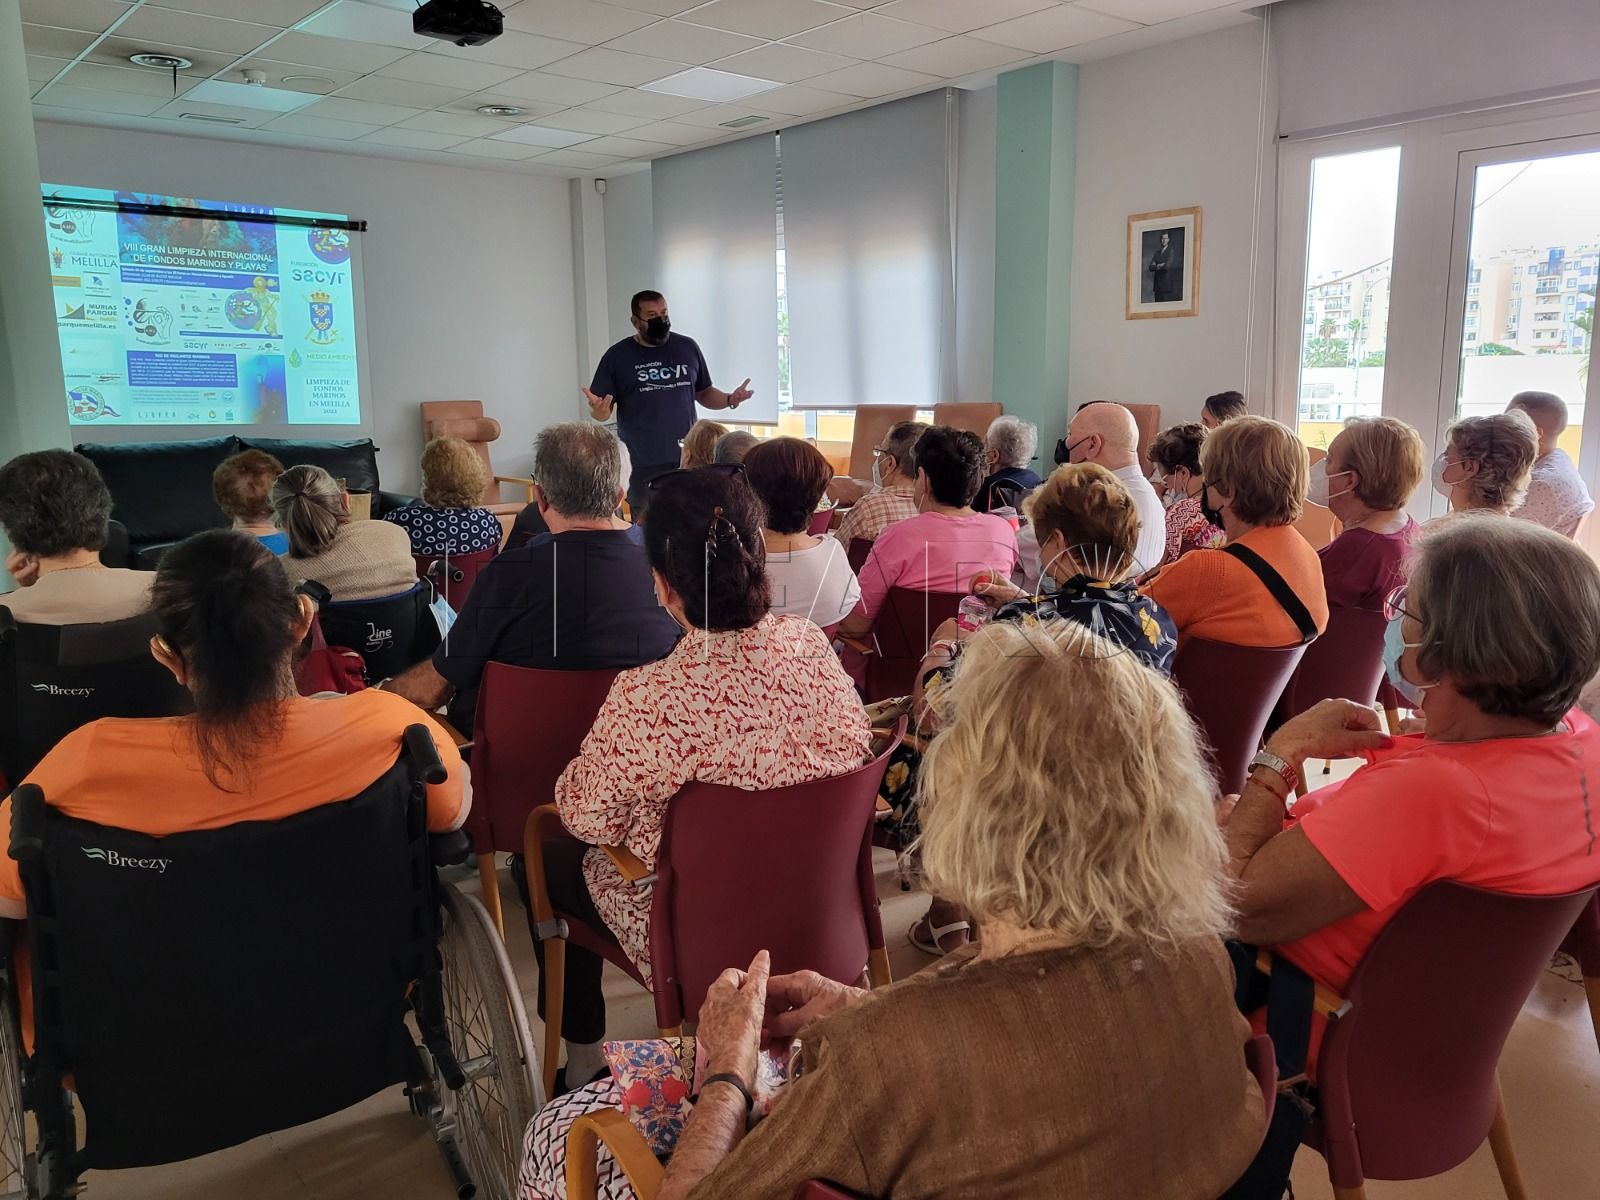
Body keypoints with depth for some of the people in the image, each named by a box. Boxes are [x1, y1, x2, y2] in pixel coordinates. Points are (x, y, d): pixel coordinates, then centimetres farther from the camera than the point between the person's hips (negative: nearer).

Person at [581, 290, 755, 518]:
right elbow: (602, 411, -1)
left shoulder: (687, 347, 8)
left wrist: (729, 399, -3)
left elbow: (704, 393, 17)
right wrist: (599, 410, -25)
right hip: (642, 465, -3)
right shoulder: (617, 356, -1)